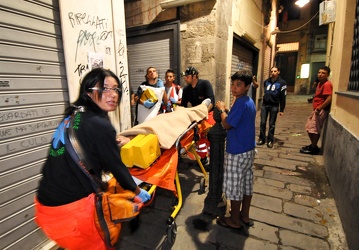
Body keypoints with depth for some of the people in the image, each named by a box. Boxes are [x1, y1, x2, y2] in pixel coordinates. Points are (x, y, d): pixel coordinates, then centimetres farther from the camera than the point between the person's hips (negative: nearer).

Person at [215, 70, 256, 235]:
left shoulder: (240, 103, -22)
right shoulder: (250, 102, 9)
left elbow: (227, 125, -20)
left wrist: (221, 109, -6)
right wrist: (226, 111, 6)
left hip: (237, 152, -10)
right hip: (249, 149, 10)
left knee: (234, 185, 5)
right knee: (246, 182, 18)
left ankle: (235, 221, 21)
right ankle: (244, 216, 34)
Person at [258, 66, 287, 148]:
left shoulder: (282, 83, -5)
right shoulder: (266, 81, 8)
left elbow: (283, 97, -7)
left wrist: (281, 110, -10)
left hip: (274, 106, -3)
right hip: (264, 105, 4)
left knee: (272, 124, 4)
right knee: (262, 123, 4)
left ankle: (270, 141, 13)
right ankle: (261, 139, 15)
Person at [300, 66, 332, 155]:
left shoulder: (327, 84, -17)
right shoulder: (320, 83, 14)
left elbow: (329, 99, -25)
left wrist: (319, 108, -22)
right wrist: (316, 109, 16)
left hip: (321, 110, -10)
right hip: (317, 109, 10)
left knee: (314, 129, -4)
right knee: (309, 127, 15)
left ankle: (313, 148, 8)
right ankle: (313, 145, 27)